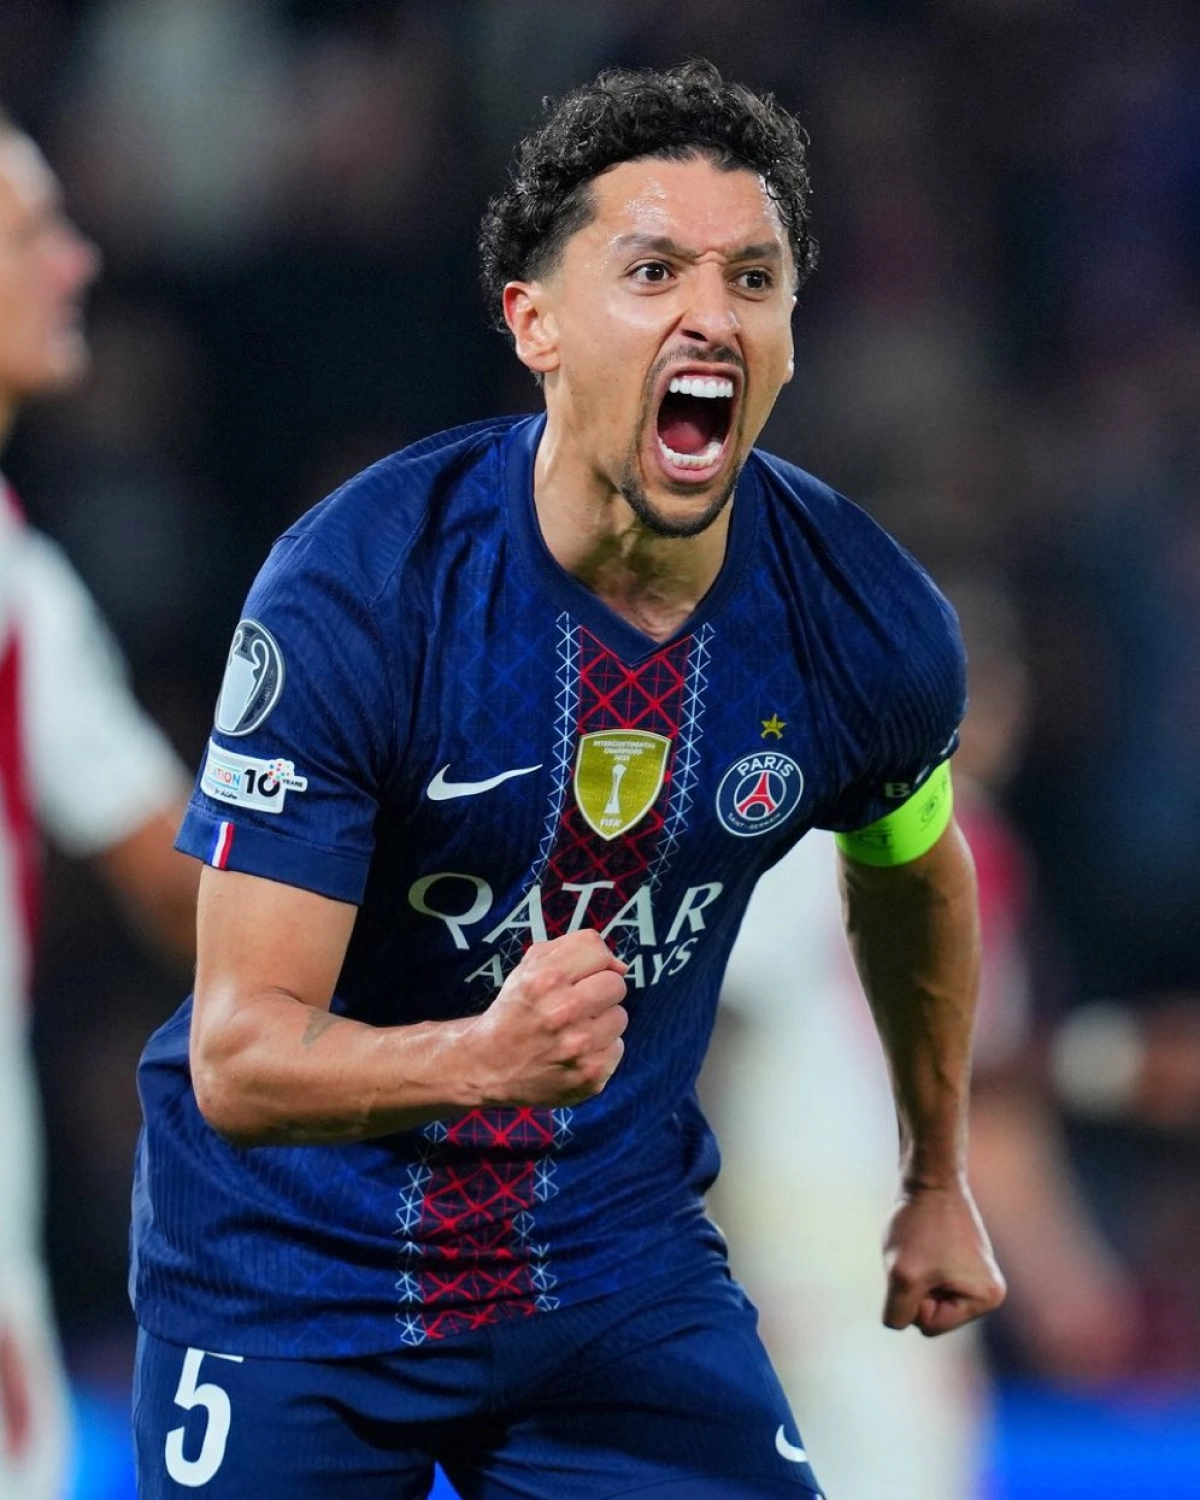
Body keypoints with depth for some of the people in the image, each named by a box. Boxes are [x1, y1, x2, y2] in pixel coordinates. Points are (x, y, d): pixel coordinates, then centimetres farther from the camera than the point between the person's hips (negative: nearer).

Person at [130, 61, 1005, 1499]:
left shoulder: (869, 624, -10)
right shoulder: (354, 587, -23)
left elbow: (912, 875, 15)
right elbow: (239, 1057, -26)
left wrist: (938, 1181, 27)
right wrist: (483, 1056, -45)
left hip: (620, 1259, 3)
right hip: (296, 1266, -3)